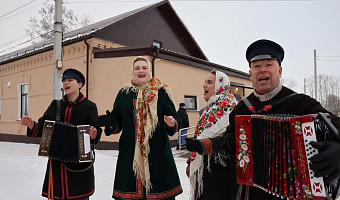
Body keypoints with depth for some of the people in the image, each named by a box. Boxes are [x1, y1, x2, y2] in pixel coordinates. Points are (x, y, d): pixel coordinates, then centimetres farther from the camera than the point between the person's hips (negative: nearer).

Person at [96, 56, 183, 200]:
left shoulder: (162, 92, 4)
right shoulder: (124, 93, 9)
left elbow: (177, 120, 4)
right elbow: (118, 123, 13)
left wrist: (172, 124, -18)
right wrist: (111, 123, -9)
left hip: (158, 153, -1)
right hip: (129, 154, 2)